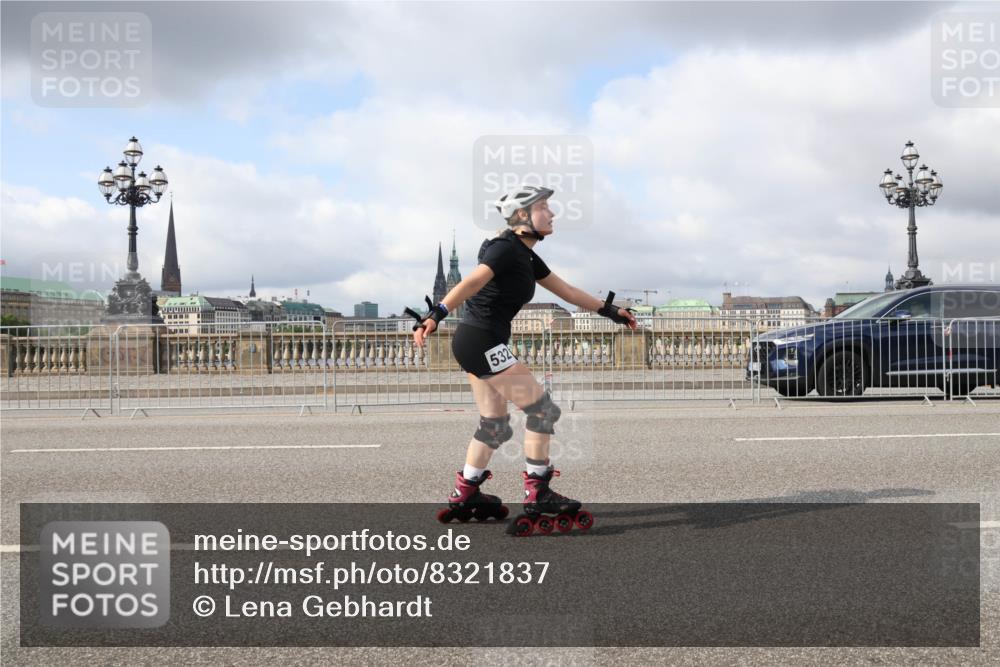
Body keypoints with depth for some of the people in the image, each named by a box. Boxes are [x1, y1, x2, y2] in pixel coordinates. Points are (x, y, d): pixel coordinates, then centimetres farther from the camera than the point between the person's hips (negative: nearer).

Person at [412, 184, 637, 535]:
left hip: (475, 345, 10)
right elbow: (471, 282, -28)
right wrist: (436, 315, -39)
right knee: (542, 409, -5)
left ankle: (464, 495, 25)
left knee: (495, 425, 16)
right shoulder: (507, 248, -14)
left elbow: (566, 290, 24)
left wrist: (609, 310, 28)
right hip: (481, 342, -10)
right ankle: (537, 494, 1)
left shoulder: (527, 257, 15)